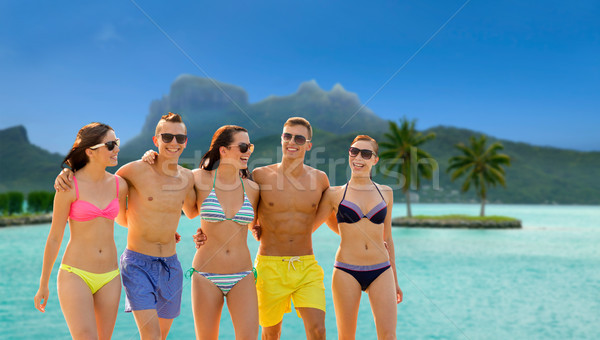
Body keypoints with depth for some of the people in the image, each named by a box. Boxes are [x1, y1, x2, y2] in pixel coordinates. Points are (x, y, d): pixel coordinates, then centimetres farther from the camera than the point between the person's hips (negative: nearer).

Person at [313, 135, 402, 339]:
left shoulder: (385, 193, 9)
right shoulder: (335, 194, 3)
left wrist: (395, 280, 18)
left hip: (381, 271, 2)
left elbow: (388, 238, 16)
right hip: (347, 272, -1)